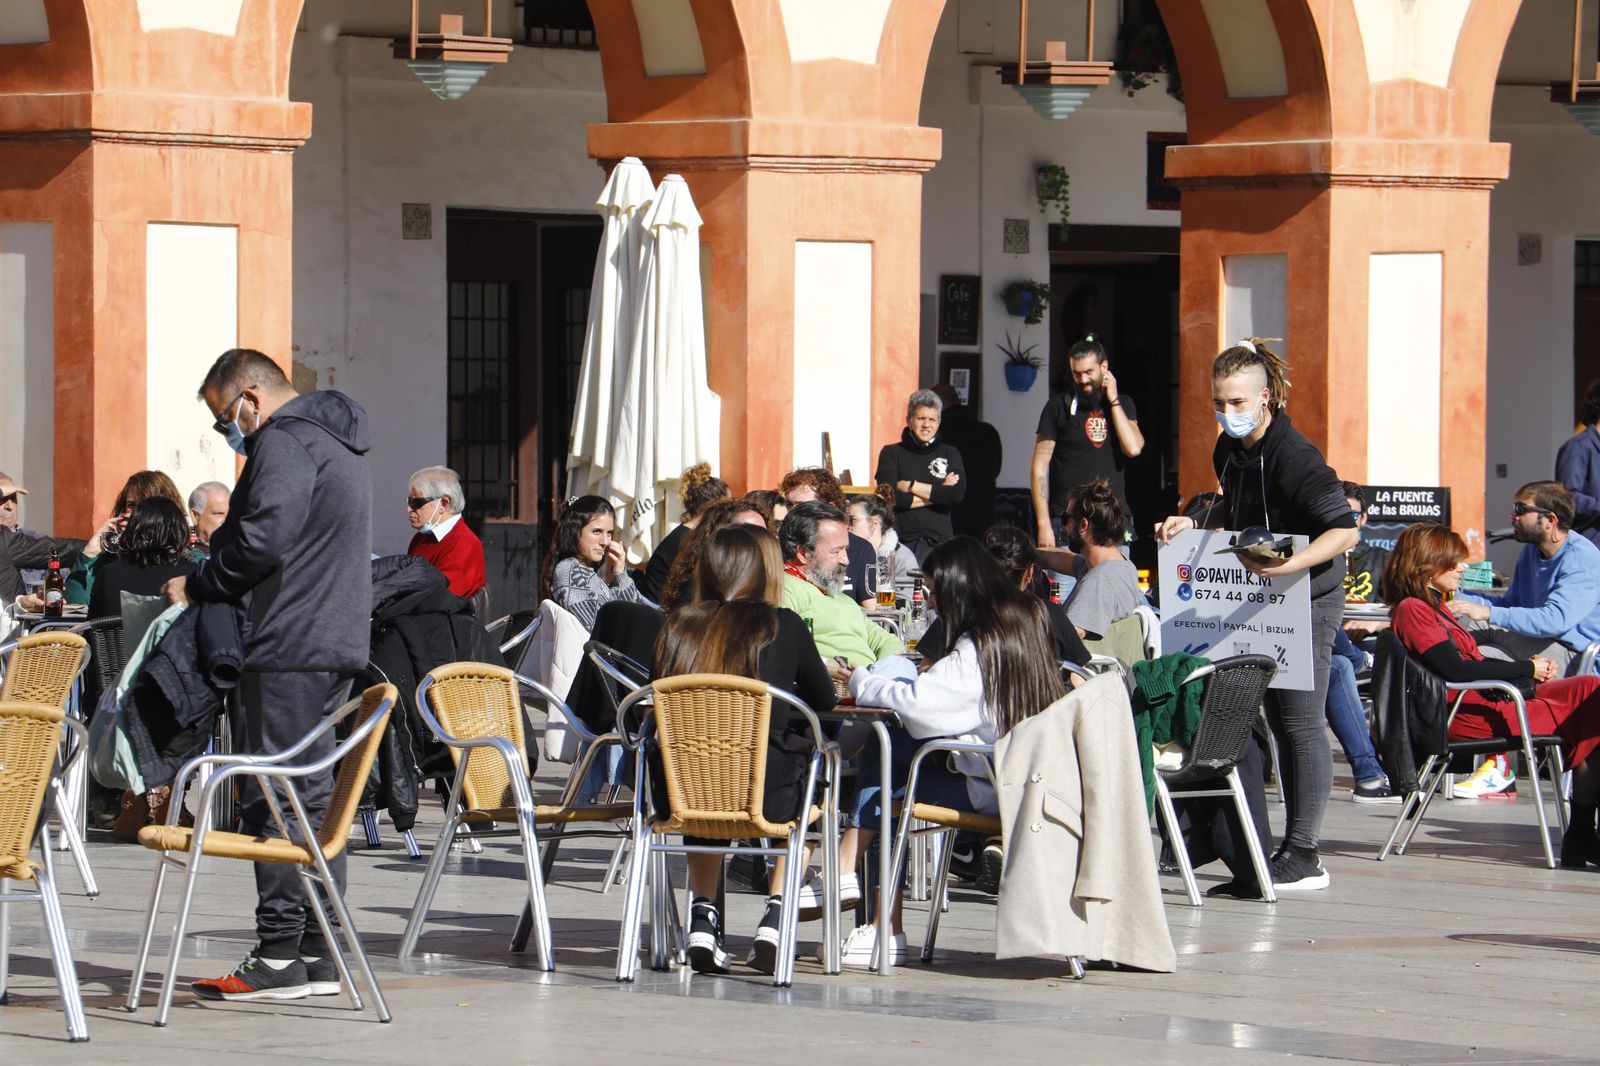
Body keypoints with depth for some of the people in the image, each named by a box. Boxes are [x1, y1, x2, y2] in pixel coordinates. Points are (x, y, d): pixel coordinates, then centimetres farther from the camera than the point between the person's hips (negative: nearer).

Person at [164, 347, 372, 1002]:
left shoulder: (284, 441, -10)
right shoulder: (337, 441, 22)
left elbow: (262, 539, -20)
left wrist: (198, 587, -5)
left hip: (290, 647, -10)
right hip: (336, 641, 10)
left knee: (276, 798, -9)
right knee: (314, 794, 11)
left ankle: (279, 957, -10)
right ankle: (317, 954, 12)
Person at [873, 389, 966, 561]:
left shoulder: (950, 455, 13)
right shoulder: (891, 453, 8)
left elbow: (957, 495, -4)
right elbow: (891, 497, -6)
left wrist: (911, 486, -4)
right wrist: (938, 493, -3)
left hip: (937, 542, 1)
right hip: (901, 540, -1)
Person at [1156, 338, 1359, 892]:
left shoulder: (1295, 458, -20)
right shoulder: (1228, 452, 7)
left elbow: (1344, 529, -25)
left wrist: (1289, 564, -36)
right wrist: (1192, 527, 7)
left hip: (1308, 599, -9)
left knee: (1301, 721, -7)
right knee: (1278, 720, 10)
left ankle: (1303, 854, -5)